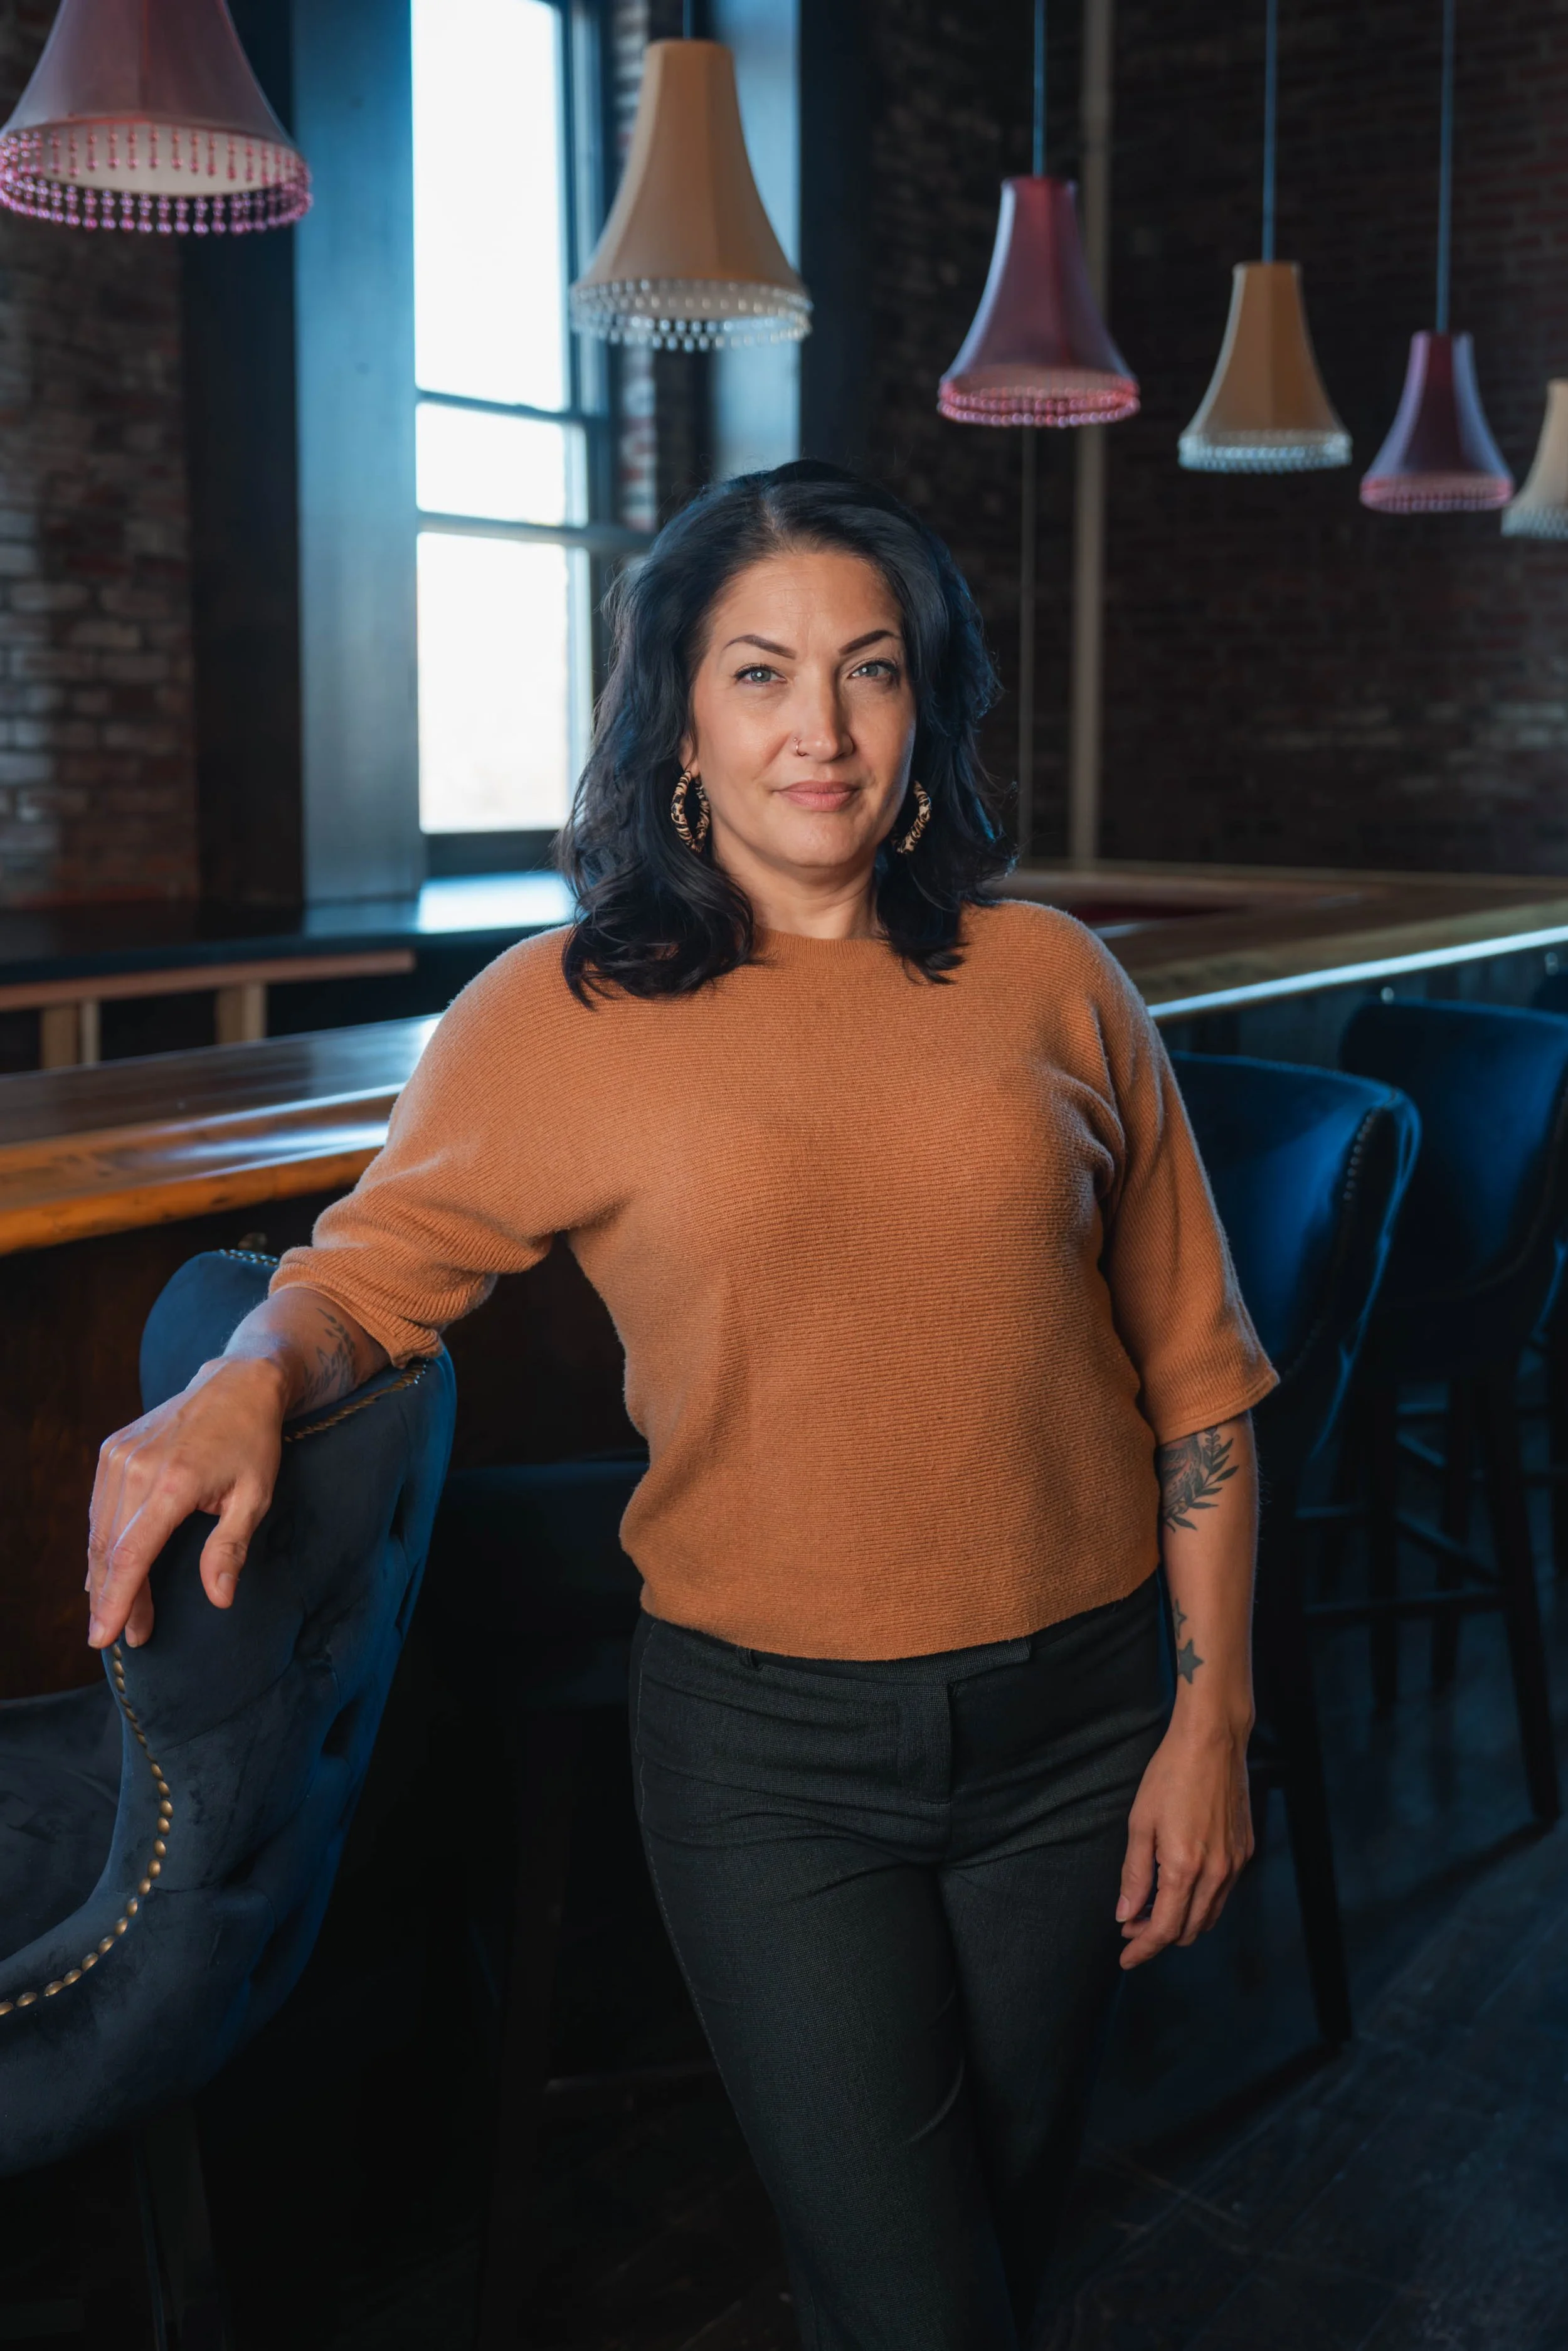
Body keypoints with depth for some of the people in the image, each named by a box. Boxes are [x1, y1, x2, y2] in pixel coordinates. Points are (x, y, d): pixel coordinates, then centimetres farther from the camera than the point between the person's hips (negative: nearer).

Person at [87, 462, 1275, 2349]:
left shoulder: (1048, 983, -1)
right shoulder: (558, 1018, -6)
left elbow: (1193, 1377, 3)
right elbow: (369, 1268, 3)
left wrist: (1211, 1718, 2)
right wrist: (246, 1381, -20)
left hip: (1072, 1718, 3)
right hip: (768, 1745, -2)